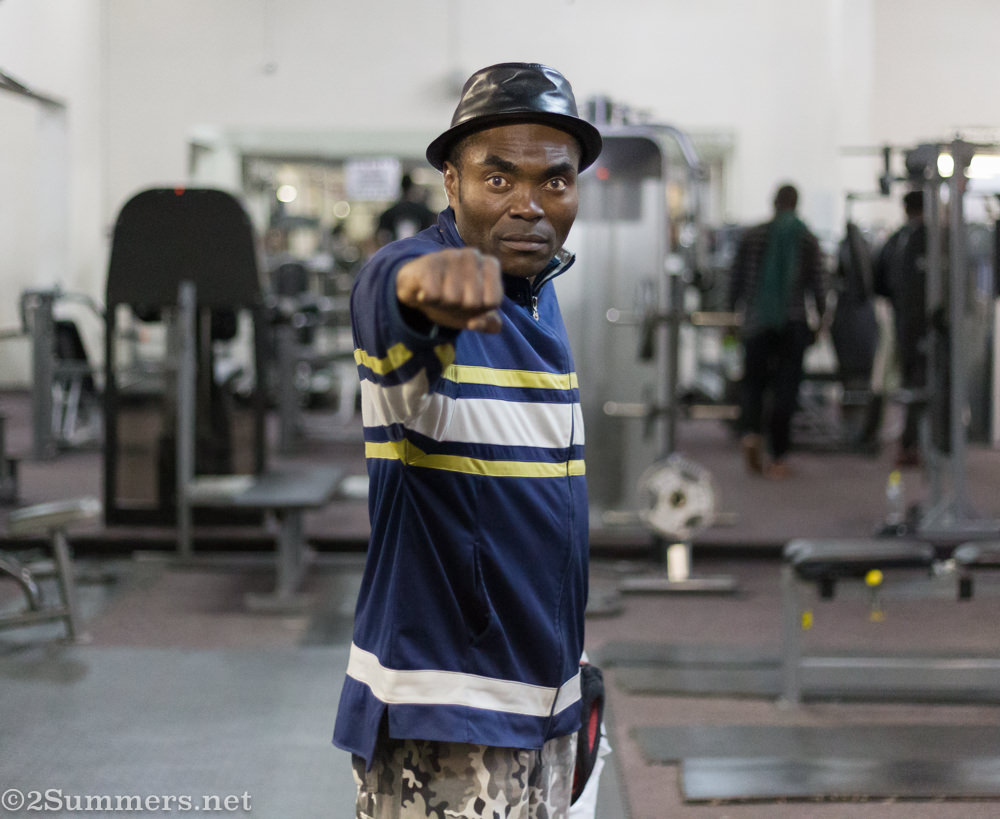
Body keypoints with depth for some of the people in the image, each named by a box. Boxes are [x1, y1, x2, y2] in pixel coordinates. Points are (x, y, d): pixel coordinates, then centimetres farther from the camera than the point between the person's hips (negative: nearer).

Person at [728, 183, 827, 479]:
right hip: (793, 322, 0)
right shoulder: (807, 240, 1)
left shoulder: (753, 236, 2)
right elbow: (817, 283, 1)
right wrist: (822, 318, 11)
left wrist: (732, 311, 15)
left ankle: (751, 432, -16)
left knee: (754, 380, 11)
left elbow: (736, 279, 5)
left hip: (757, 322, 1)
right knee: (785, 388, 2)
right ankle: (778, 457, 0)